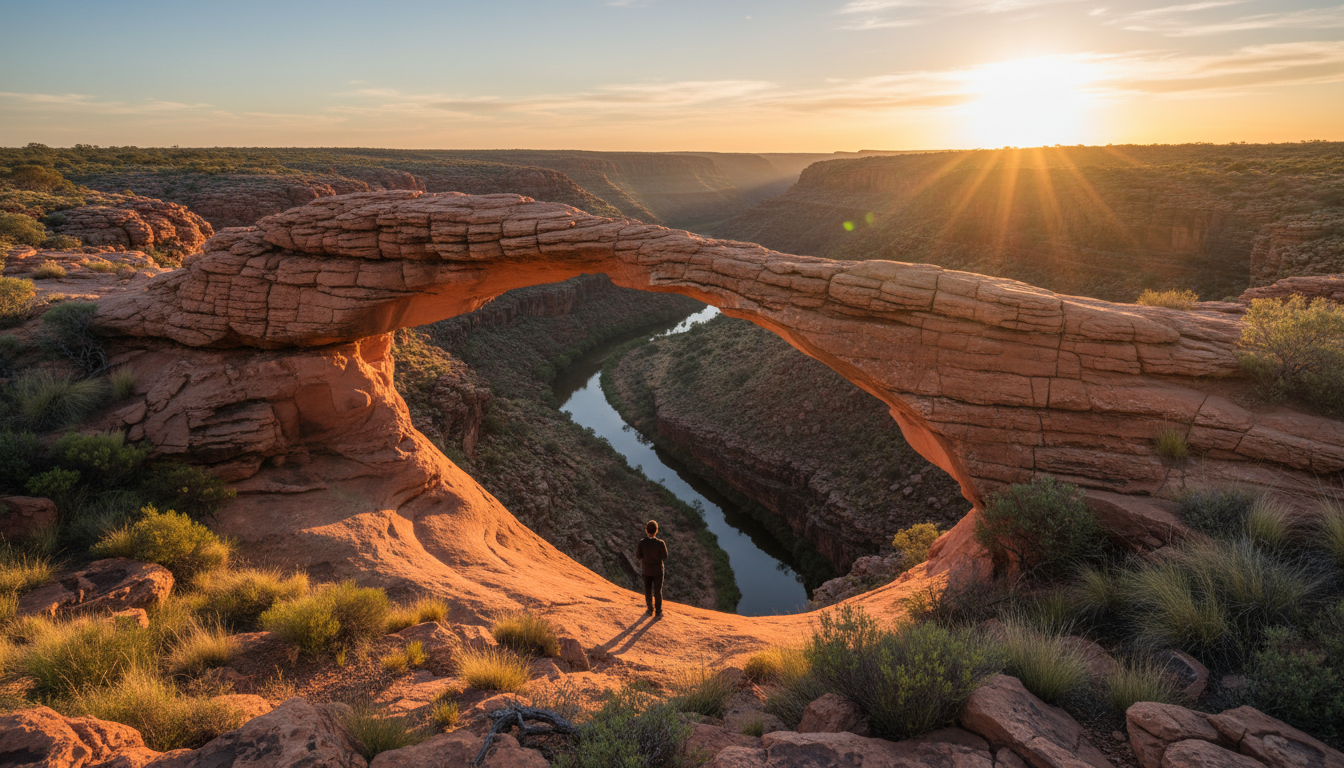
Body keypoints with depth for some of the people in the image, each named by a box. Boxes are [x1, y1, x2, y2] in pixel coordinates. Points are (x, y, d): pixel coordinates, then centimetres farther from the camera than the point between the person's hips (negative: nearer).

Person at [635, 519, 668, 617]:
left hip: (646, 570, 1)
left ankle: (650, 610, 29)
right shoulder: (660, 543, -25)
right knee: (658, 591, 14)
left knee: (648, 590, 19)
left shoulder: (642, 542, -21)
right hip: (658, 570, -1)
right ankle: (658, 611, 23)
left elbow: (638, 557, -12)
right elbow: (665, 557, -15)